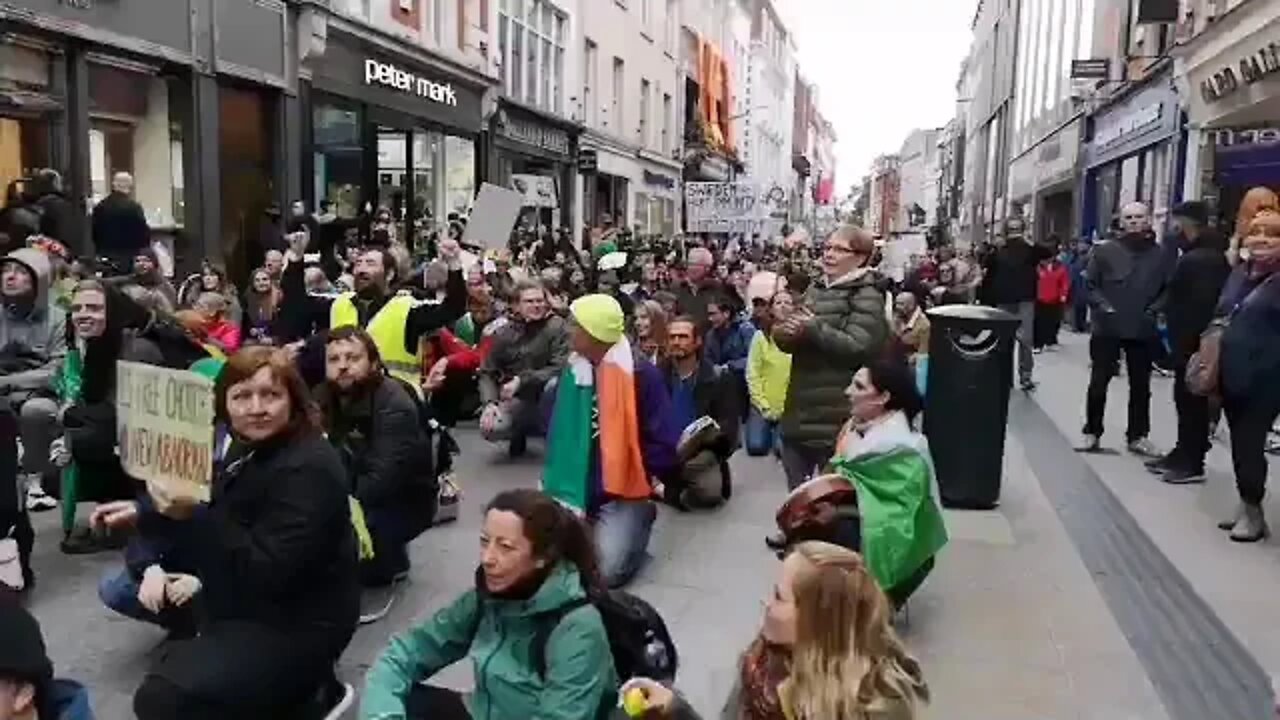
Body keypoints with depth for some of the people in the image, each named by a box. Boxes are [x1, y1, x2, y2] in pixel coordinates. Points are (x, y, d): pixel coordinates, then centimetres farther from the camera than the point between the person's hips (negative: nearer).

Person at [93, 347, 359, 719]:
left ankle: (299, 687, -2)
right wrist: (142, 509, 7)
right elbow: (223, 513, 19)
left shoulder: (308, 470, -27)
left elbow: (268, 572, -31)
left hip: (294, 625, -10)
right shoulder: (251, 446, 2)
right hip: (249, 599, 10)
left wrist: (193, 515, -34)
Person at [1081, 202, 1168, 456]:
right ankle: (1092, 432, 15)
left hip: (1143, 331, 2)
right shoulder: (1105, 251, -2)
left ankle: (1137, 435, 21)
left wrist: (1155, 309, -8)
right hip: (1107, 328, -1)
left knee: (1140, 386, 10)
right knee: (1098, 383, 3)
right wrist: (1101, 305, -13)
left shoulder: (1160, 255, 1)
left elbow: (1168, 289, 6)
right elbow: (1090, 284, 1)